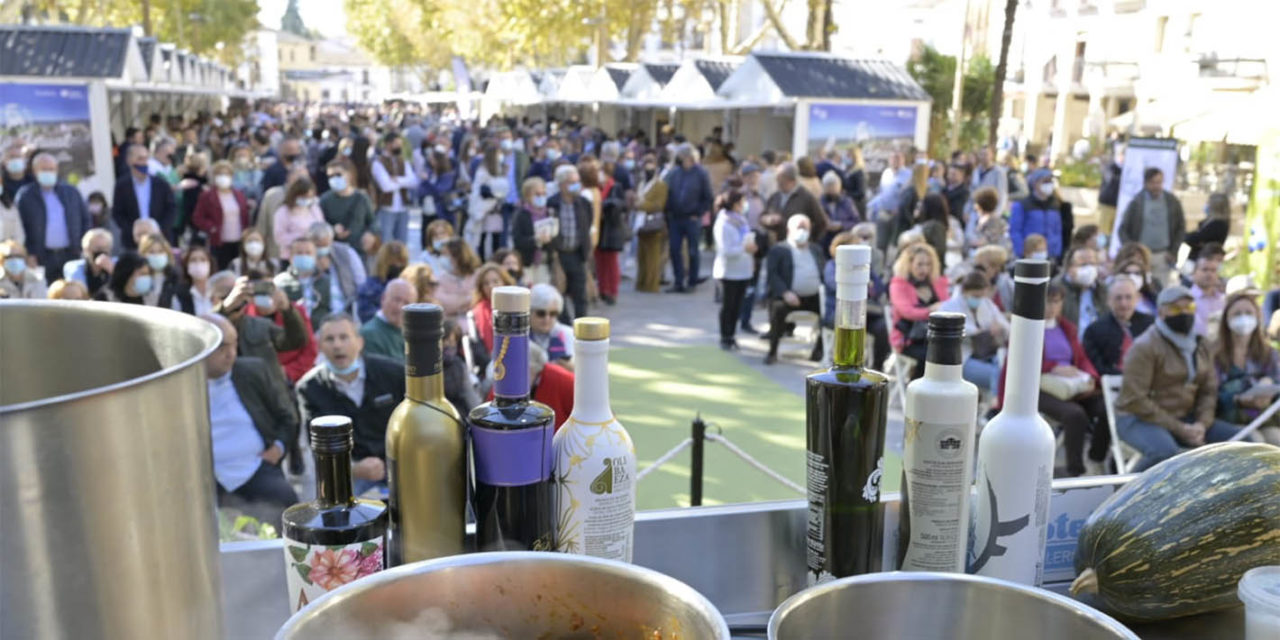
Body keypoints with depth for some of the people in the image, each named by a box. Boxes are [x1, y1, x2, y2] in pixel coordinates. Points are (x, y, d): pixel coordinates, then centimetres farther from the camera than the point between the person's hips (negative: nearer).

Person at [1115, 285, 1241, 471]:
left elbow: (1209, 391, 11)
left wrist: (1202, 424, -9)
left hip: (1185, 419, 8)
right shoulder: (1144, 347, -13)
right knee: (1166, 452, -38)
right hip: (1141, 419, -8)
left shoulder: (1200, 346, 11)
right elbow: (1135, 400, -18)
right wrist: (1178, 429, -18)